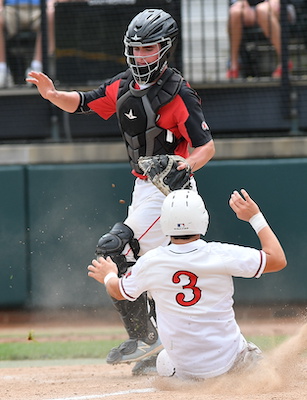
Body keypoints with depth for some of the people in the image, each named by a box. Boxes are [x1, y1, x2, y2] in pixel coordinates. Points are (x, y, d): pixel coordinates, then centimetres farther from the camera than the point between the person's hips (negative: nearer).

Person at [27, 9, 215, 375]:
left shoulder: (177, 95, -18)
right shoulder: (124, 85, 4)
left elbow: (206, 146, -19)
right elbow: (81, 103, 10)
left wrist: (187, 165, -39)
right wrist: (53, 94, -9)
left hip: (171, 188, -8)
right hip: (143, 188, 8)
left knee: (114, 248, -17)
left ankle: (143, 337, -10)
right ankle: (168, 349, 20)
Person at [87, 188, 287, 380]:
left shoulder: (150, 262, -10)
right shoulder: (221, 255, -18)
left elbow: (118, 291, 11)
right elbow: (278, 259, -10)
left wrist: (109, 276, 35)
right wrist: (255, 217, -2)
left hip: (184, 367, 1)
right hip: (226, 358, -1)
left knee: (165, 363, 35)